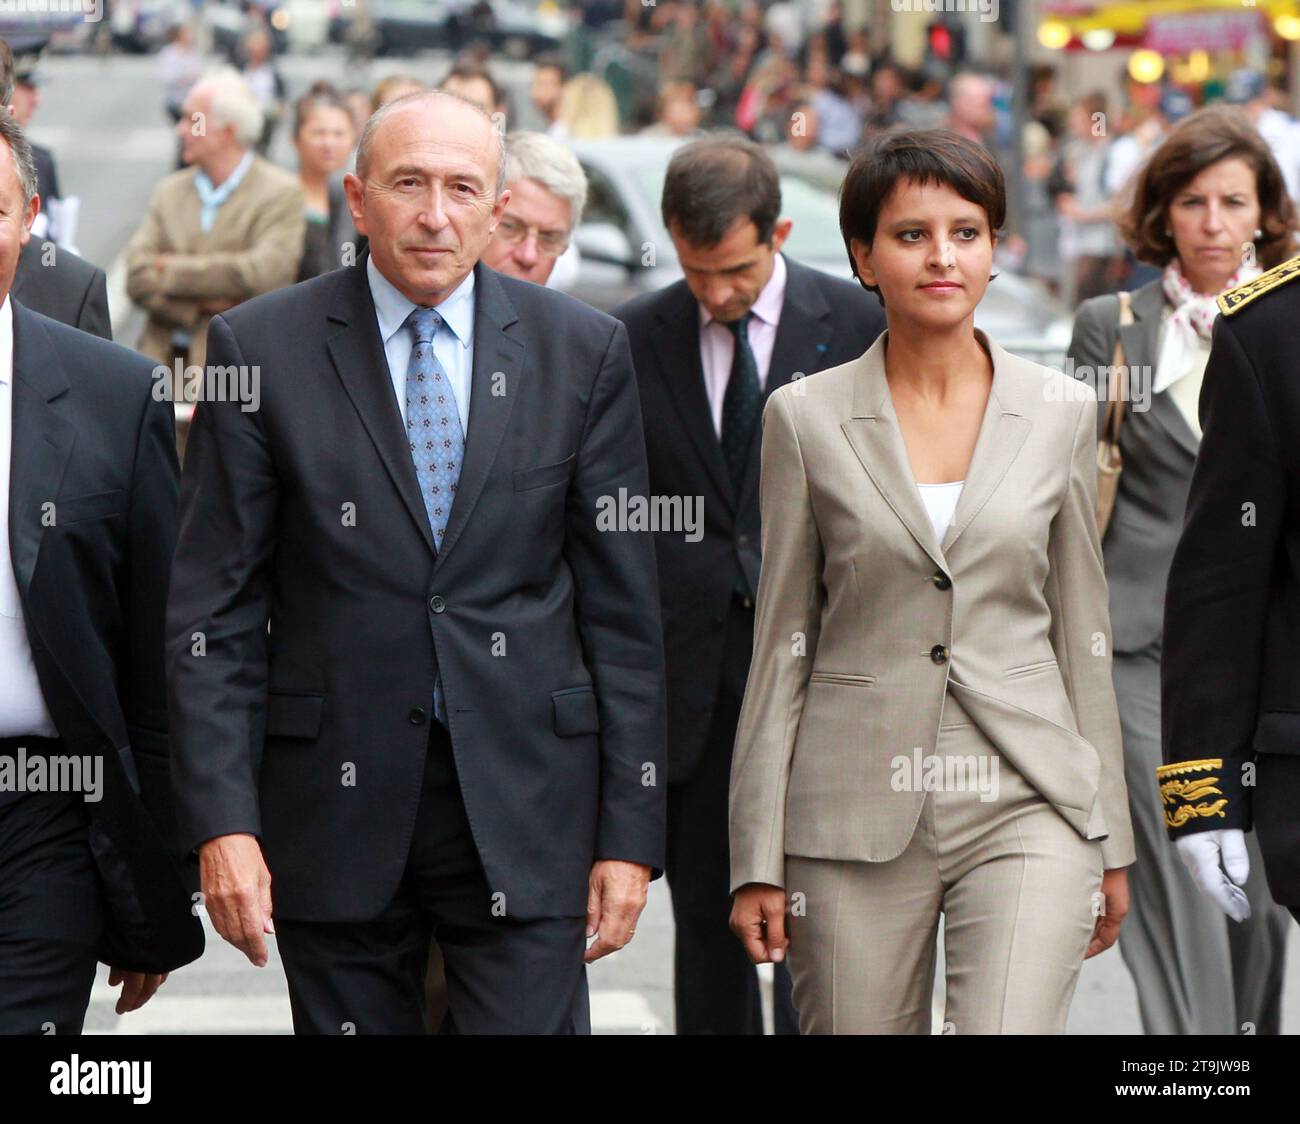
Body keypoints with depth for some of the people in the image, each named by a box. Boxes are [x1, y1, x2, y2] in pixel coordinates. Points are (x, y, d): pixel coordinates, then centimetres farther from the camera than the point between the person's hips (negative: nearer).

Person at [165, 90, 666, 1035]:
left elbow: (622, 604, 4)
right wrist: (221, 819, -9)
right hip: (336, 805, 0)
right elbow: (214, 610, -1)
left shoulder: (582, 351, 4)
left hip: (525, 812, 0)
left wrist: (631, 832, 0)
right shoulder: (262, 348, 0)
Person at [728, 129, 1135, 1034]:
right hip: (856, 815, 0)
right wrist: (759, 858, 2)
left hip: (1029, 805, 0)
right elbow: (782, 643, 5)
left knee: (1011, 1025, -17)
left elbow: (1082, 631, 11)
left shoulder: (1061, 413, 6)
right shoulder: (806, 417, 3)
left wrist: (1110, 840, 11)